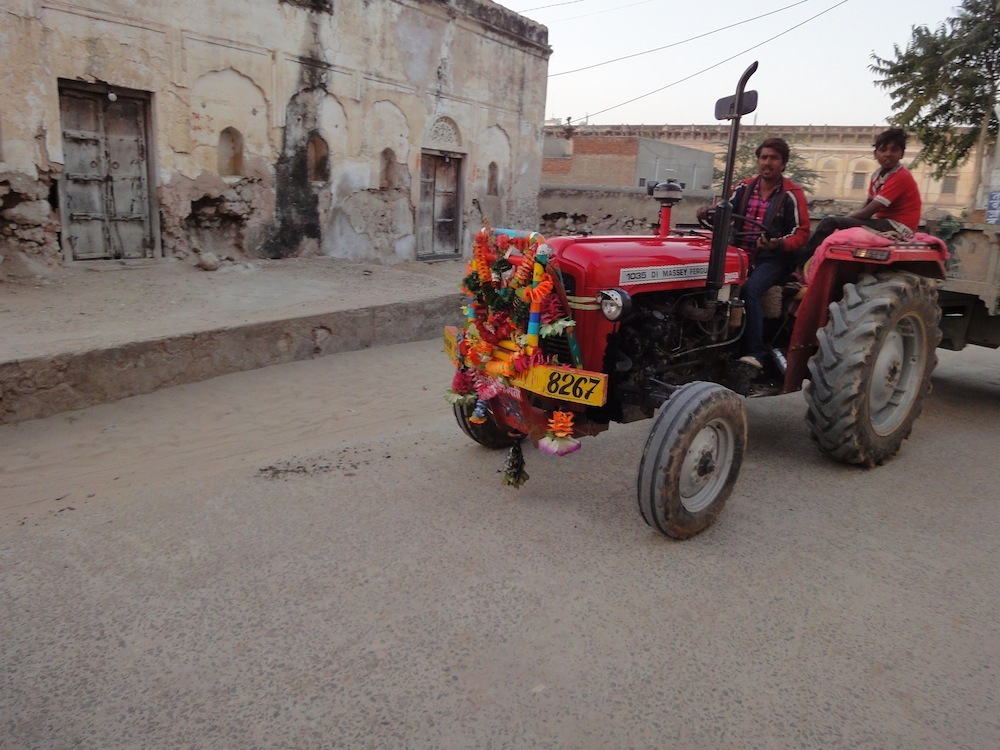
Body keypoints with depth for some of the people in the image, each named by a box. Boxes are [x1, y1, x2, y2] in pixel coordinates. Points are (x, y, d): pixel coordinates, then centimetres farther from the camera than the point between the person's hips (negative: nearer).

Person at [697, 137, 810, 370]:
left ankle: (755, 353, -29)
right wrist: (709, 213, -12)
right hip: (741, 254, 5)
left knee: (750, 289, -32)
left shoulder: (792, 194, -3)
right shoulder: (744, 187, 11)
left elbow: (802, 232, -5)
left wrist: (779, 244, -25)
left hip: (773, 259, -4)